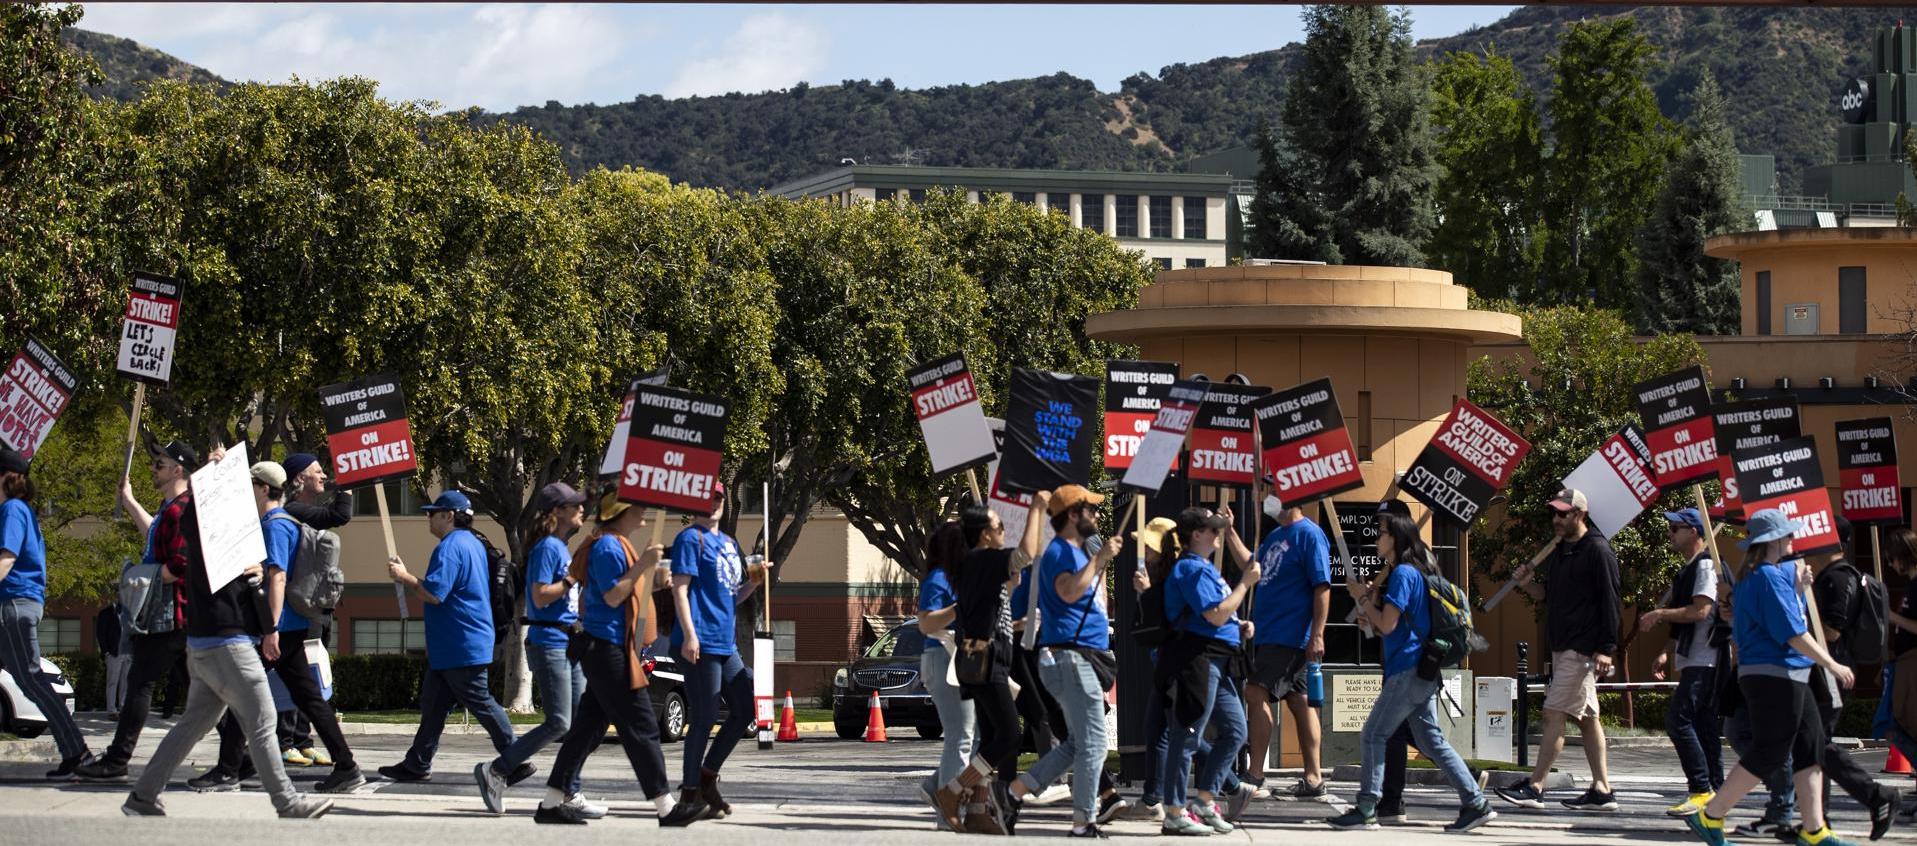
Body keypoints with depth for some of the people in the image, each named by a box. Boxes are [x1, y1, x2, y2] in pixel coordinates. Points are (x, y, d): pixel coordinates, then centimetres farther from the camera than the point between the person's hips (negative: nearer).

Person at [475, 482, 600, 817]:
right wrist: (574, 577, -16)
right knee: (560, 723, -11)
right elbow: (541, 597, -19)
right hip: (548, 642, -9)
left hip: (569, 643, 10)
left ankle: (570, 793, 9)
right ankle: (495, 771, -3)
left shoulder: (562, 548, 17)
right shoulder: (547, 547, -10)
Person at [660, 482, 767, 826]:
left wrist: (753, 581, 5)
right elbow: (680, 589, -13)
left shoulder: (729, 543, 19)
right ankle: (691, 794, 3)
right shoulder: (691, 539, -6)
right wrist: (689, 634, -21)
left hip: (726, 643, 9)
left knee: (746, 709, 11)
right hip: (701, 642, -9)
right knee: (705, 717, -6)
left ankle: (706, 777, 20)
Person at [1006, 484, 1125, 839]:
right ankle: (1084, 820, -8)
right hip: (1070, 657, -11)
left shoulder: (1077, 552, 22)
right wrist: (1098, 559, -24)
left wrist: (1103, 561, 24)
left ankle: (1017, 788, 14)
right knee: (1092, 742, -10)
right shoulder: (1060, 552, -10)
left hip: (1083, 658, 11)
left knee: (1078, 742, 12)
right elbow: (1069, 591, -29)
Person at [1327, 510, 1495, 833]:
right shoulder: (1415, 573, 19)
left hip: (1408, 670, -10)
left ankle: (1366, 810, -6)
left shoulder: (1403, 574, -12)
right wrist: (1368, 608, 13)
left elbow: (1387, 625, -16)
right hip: (1423, 672, 10)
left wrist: (1363, 597, -3)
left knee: (1373, 735, -5)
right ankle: (1476, 804, 4)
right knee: (1431, 739, 9)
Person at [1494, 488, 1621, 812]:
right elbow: (1552, 597, 23)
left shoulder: (1597, 551, -11)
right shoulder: (1562, 550, 17)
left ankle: (1534, 787, -13)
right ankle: (1601, 790, 13)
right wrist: (1529, 585, 3)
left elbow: (1611, 602, -15)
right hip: (1563, 648, 10)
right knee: (1586, 719, 10)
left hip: (1583, 651, -10)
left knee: (1554, 714, -12)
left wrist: (1606, 649, -20)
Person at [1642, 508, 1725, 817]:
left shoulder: (1706, 565, -11)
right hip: (1693, 661, 10)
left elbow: (1700, 611, -21)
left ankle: (1702, 790, -16)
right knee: (1703, 725, 9)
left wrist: (1659, 614, -14)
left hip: (1704, 660, -10)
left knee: (1678, 719, -16)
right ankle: (1716, 794, 11)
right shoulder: (1687, 570, 21)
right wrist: (1667, 654, 17)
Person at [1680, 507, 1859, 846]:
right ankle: (1709, 817, -1)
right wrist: (1832, 665, -13)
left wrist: (1798, 589, 13)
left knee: (1812, 749, 9)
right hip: (1775, 676, -10)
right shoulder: (1770, 576, -15)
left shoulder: (1751, 577, 16)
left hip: (1789, 678, 10)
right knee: (1767, 754, -6)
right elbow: (1792, 633, -19)